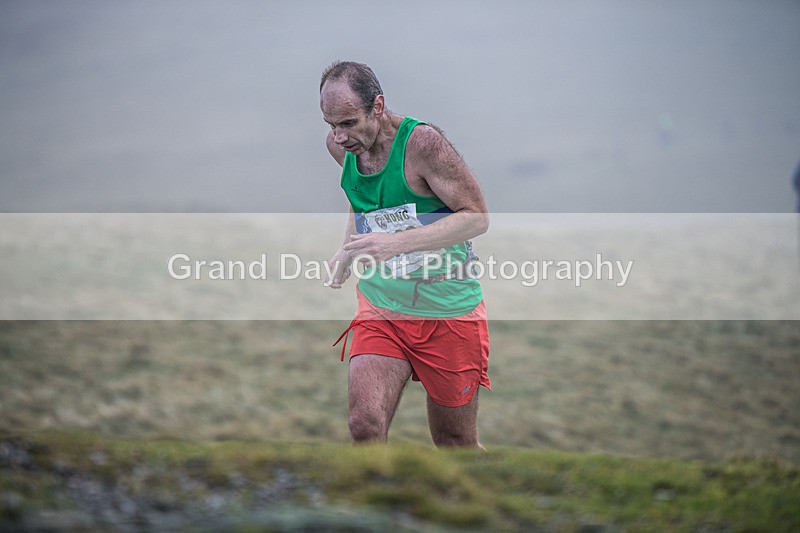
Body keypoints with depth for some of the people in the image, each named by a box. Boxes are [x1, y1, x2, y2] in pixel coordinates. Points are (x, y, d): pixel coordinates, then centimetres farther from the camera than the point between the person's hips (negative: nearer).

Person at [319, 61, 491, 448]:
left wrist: (398, 243, -28)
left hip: (447, 313, -4)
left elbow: (476, 216, -19)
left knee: (456, 445, 7)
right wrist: (347, 250, 6)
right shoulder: (339, 146, 1)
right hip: (379, 310, 4)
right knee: (364, 424, -18)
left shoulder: (422, 143, -19)